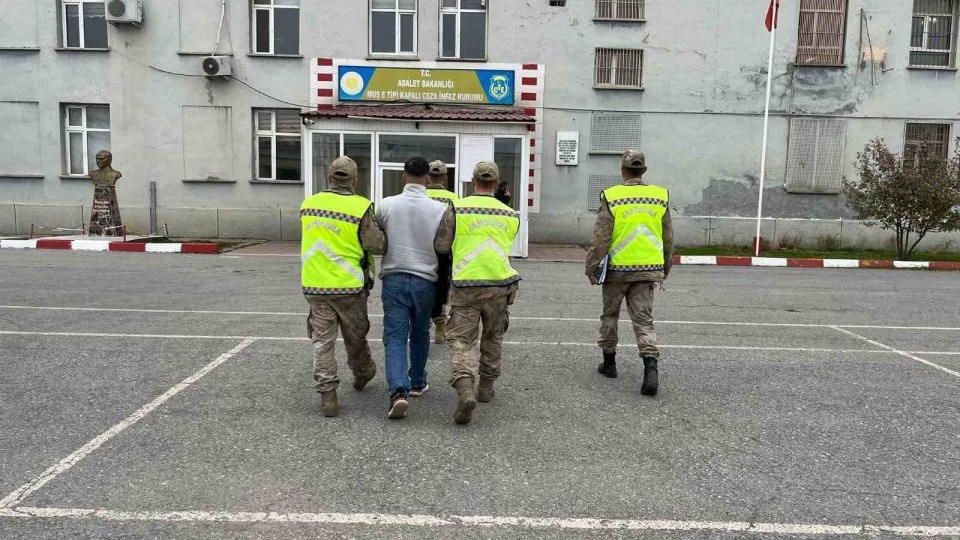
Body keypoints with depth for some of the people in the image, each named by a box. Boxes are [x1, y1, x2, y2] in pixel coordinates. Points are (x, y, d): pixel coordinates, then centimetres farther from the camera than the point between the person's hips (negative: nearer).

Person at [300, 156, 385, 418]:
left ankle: (327, 394, 5)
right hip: (349, 286, -2)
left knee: (322, 340, 8)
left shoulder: (308, 204, 3)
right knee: (355, 336, 18)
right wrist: (378, 229, 3)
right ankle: (363, 374, 41)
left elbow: (316, 239, 9)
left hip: (314, 285, 3)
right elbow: (376, 246, -15)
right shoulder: (360, 207, -13)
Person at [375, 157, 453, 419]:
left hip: (394, 277, -1)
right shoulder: (440, 209, -7)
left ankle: (399, 391, -15)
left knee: (395, 337, 0)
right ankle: (417, 383, 33)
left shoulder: (386, 205, -4)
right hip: (425, 279, 1)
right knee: (420, 334, 19)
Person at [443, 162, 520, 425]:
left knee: (462, 340, 1)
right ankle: (486, 388, 31)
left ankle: (465, 389, -20)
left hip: (465, 285, -3)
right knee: (493, 338, 20)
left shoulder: (456, 209, -3)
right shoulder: (510, 215, 6)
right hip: (499, 284, 3)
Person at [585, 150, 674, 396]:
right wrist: (665, 268, 21)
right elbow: (668, 238, 10)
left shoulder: (612, 197, -9)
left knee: (610, 315, 16)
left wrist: (592, 266, -2)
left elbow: (601, 238, -10)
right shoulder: (660, 196, 3)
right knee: (644, 320, 6)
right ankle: (651, 368, -10)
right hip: (648, 270, 2)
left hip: (617, 268, -2)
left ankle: (609, 362, 27)